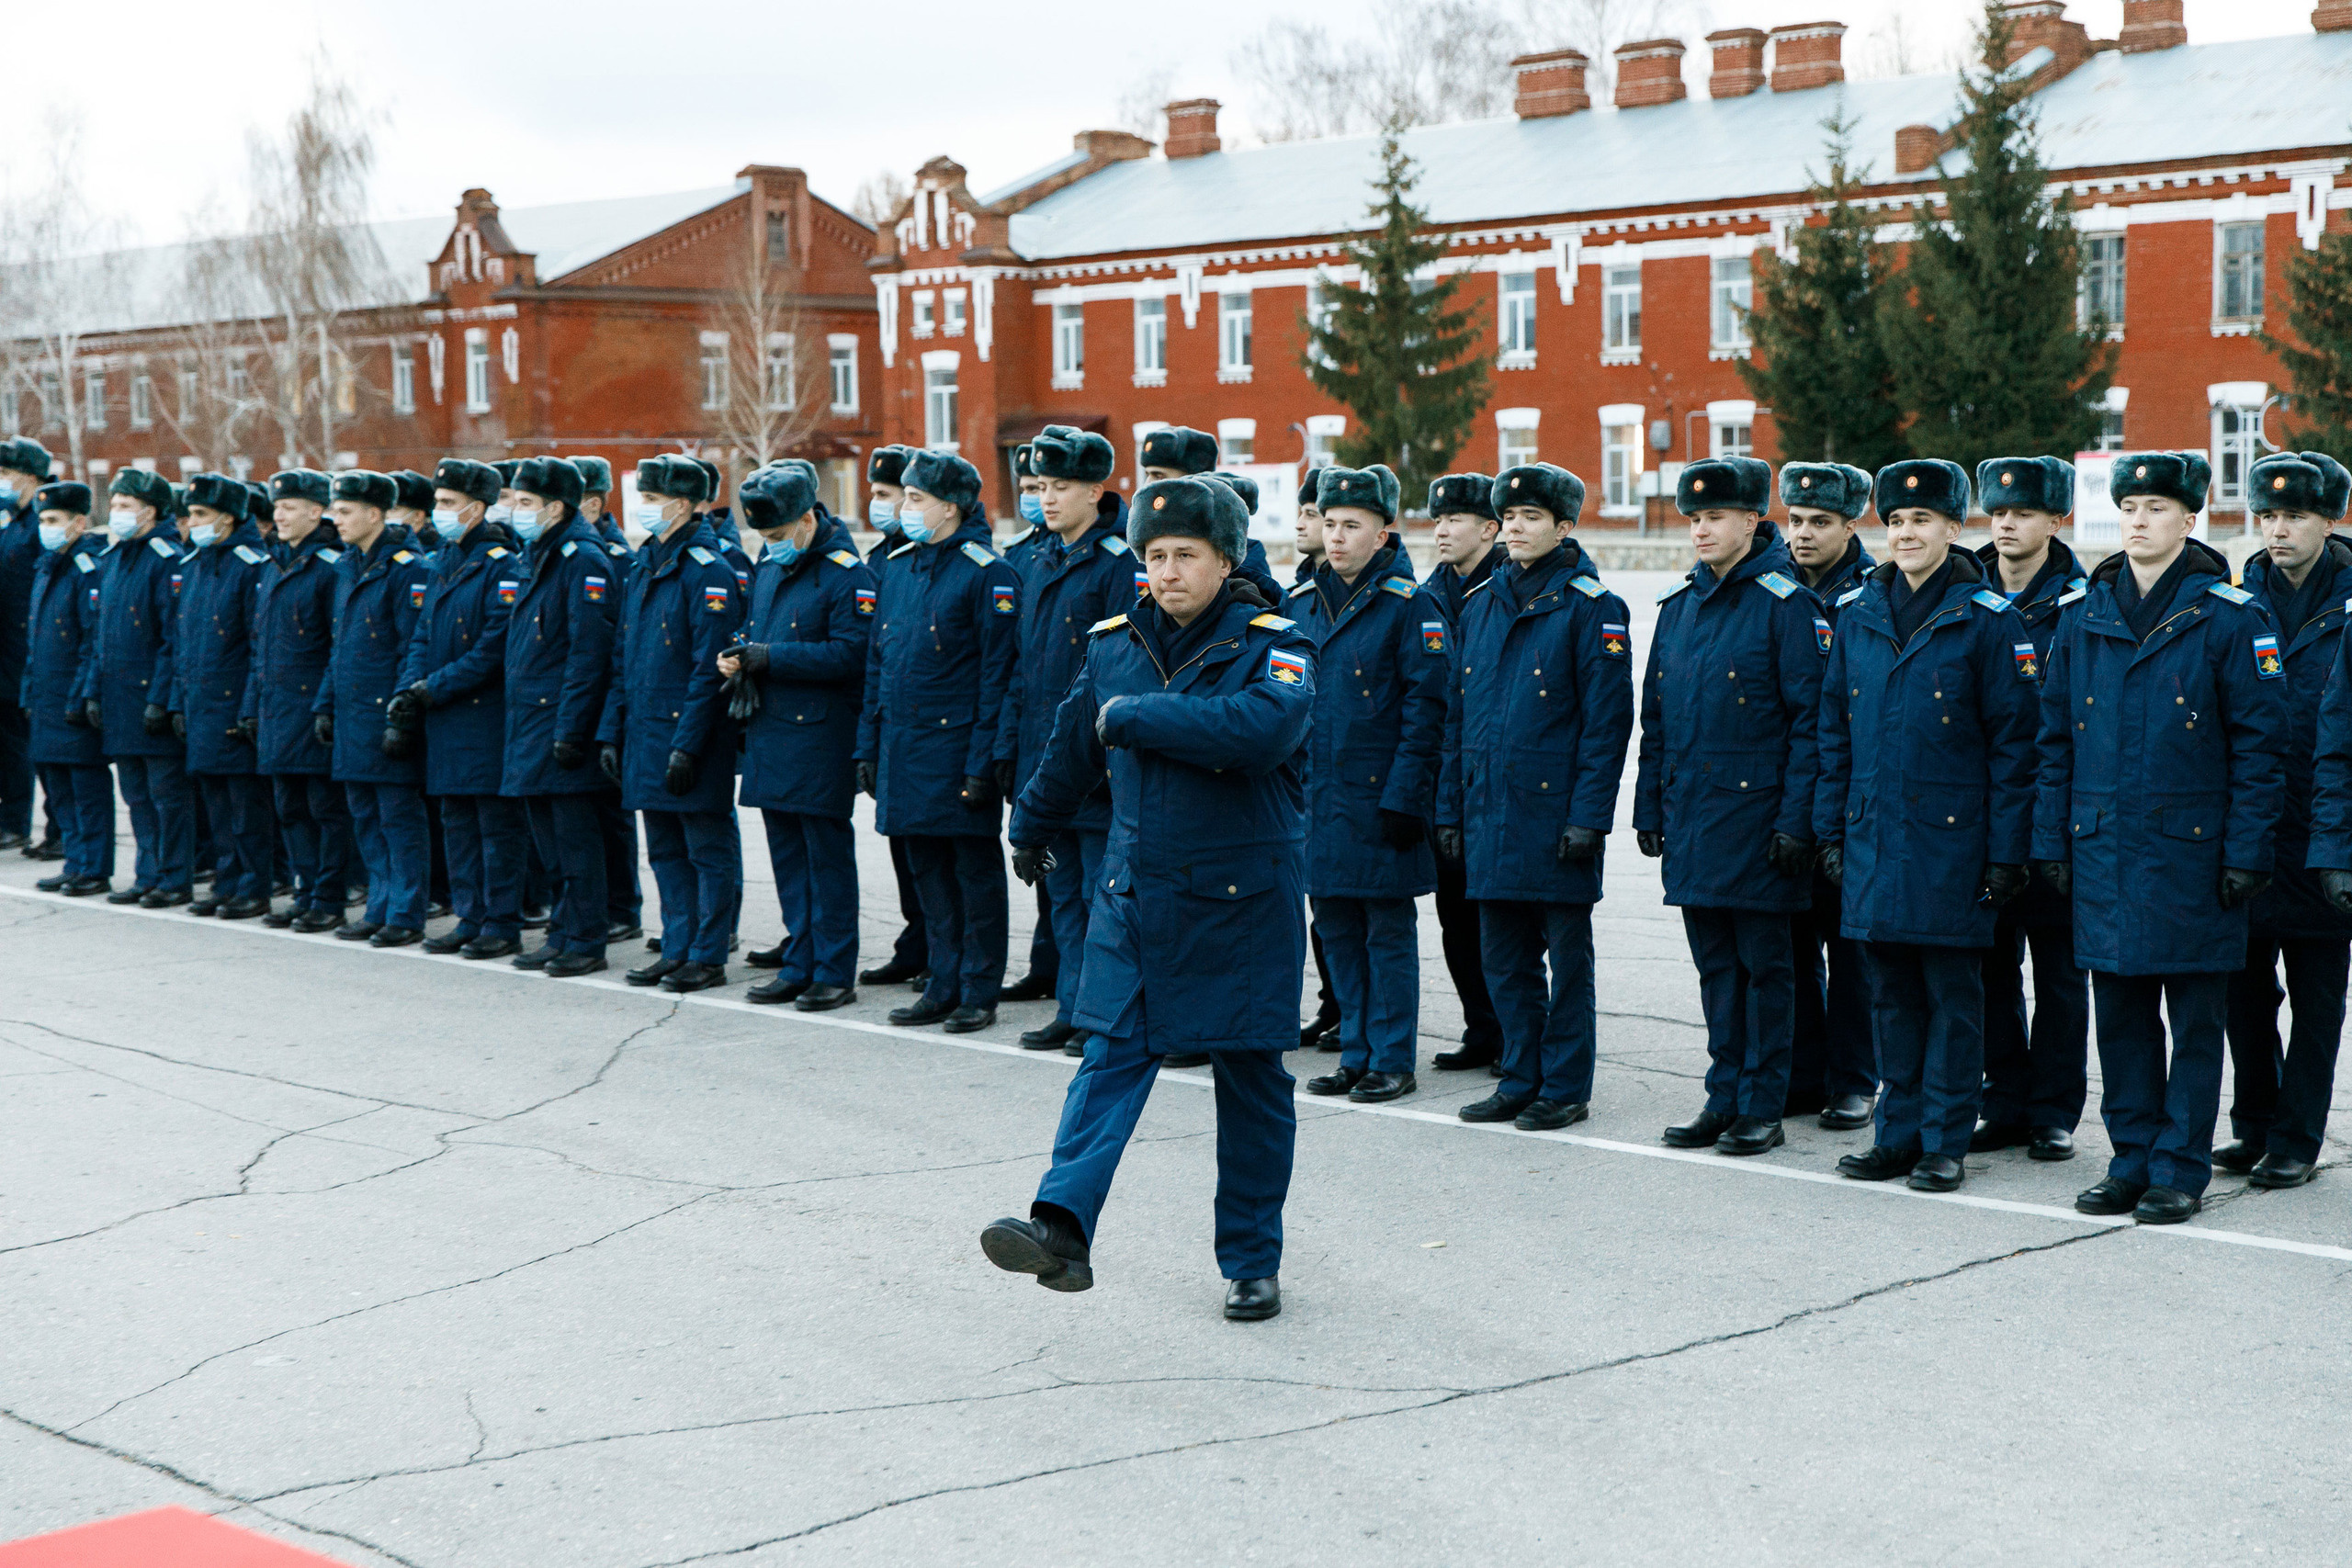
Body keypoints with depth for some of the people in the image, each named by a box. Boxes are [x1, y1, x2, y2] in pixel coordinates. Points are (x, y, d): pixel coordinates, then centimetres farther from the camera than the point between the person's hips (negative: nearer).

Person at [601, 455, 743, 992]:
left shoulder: (708, 571, -12)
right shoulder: (643, 569, 14)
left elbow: (710, 667, -17)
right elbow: (622, 661, 18)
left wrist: (687, 745, -20)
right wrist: (611, 732, 12)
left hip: (692, 738, -8)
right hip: (646, 738, 9)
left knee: (708, 848, 1)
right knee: (666, 851, 13)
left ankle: (708, 957, 6)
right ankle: (677, 950, 22)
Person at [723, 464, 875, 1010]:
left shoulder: (845, 574, -11)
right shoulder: (768, 567, 14)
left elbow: (852, 654, -19)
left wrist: (772, 658, -20)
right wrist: (738, 655, 1)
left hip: (821, 739, -8)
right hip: (769, 735, 8)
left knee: (827, 857, -2)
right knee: (787, 856, 13)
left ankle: (835, 974, 5)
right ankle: (798, 968, 21)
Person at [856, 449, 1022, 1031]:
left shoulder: (987, 573, -10)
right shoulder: (899, 567, 12)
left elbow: (998, 673, -13)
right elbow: (877, 662, 16)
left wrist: (983, 761, -17)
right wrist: (869, 744, 12)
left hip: (958, 747, -7)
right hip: (904, 752, 7)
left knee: (976, 871, 3)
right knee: (929, 871, 12)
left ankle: (979, 993, 10)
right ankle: (945, 985, 21)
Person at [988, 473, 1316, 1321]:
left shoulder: (1272, 645, -8)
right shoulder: (1114, 645, 6)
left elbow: (1262, 728, -31)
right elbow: (1072, 747, 24)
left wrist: (1133, 717, -23)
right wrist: (1032, 828, 37)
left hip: (1245, 897, -3)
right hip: (1136, 892, 3)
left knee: (1251, 1078, 6)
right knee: (1113, 1054, -8)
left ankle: (1252, 1262, 16)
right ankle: (1063, 1228, -19)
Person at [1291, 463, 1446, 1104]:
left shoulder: (1410, 606, -8)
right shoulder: (1302, 602, 10)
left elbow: (1426, 708, -11)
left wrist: (1405, 798, -16)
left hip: (1379, 799, -6)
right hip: (1317, 797, 6)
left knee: (1389, 930, 2)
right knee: (1336, 929, 11)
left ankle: (1393, 1062, 10)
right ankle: (1356, 1055, 22)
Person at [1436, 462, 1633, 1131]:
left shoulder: (1591, 606, -6)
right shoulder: (1479, 604, 12)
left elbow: (1609, 717, -10)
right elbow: (1456, 714, 15)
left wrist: (1589, 817, -15)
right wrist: (1450, 809, 11)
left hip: (1557, 811, -6)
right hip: (1490, 812, 6)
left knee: (1567, 955, 4)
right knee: (1504, 956, 11)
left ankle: (1565, 1088, 12)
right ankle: (1521, 1081, 21)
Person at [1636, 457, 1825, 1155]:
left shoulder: (1786, 602, -8)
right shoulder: (1678, 603, 11)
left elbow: (1810, 719, -11)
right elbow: (1656, 716, 16)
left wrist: (1795, 819, -15)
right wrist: (1650, 806, 12)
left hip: (1756, 812, -6)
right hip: (1690, 816, 6)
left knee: (1764, 964, 2)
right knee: (1715, 964, 12)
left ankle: (1763, 1107, 10)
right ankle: (1724, 1097, 20)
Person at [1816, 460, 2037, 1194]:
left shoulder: (1987, 620, -6)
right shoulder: (1858, 613, 8)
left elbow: (2013, 742, -6)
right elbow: (1834, 728, 14)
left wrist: (2005, 851, -9)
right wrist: (1831, 830, 9)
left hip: (1951, 839, -4)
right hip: (1874, 837, 5)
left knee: (1952, 992, 3)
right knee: (1891, 990, 11)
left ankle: (1946, 1142, 11)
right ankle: (1899, 1133, 20)